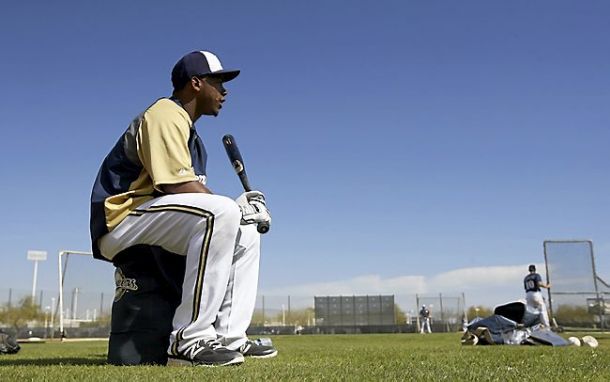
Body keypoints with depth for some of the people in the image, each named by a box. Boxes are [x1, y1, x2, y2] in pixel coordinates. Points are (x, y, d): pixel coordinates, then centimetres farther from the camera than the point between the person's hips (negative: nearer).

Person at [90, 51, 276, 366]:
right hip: (120, 219, -10)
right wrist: (236, 208, -14)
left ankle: (229, 337, 2)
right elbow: (178, 187, -21)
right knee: (222, 212, -31)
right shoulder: (165, 115, -9)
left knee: (246, 231, 9)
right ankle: (189, 341, -29)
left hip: (155, 220, 10)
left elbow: (194, 192, 15)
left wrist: (238, 209, -2)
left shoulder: (191, 136, 23)